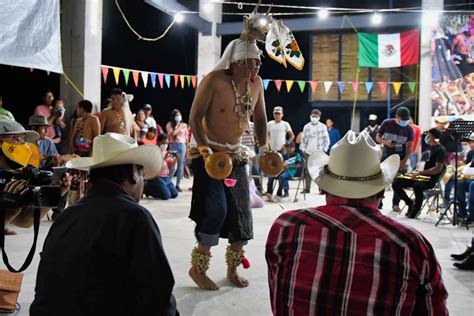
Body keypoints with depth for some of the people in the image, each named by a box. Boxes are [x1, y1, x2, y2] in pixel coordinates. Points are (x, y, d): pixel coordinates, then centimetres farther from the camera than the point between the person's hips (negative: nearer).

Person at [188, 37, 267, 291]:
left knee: (242, 212, 7)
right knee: (217, 209, -16)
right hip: (209, 153, -6)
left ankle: (233, 269, 25)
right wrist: (205, 149, -26)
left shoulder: (256, 82, 1)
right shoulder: (214, 80, -17)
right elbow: (195, 117, -17)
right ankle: (197, 267, 6)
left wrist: (263, 147, 1)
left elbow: (260, 118, 11)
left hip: (236, 155, 7)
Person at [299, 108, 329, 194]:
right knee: (308, 170, 5)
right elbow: (303, 139, 11)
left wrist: (324, 149, -5)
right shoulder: (306, 127, 9)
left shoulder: (323, 127, 2)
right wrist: (303, 148, 2)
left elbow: (326, 139, 3)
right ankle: (307, 188, 12)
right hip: (308, 152, 3)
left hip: (319, 153, -3)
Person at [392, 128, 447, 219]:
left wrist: (419, 173, -19)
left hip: (431, 179, -8)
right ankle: (410, 203, 9)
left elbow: (438, 169, -16)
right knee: (396, 184, -6)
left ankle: (416, 207, -15)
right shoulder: (427, 146, 16)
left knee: (417, 186, -40)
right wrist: (415, 171, 5)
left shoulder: (440, 150, -8)